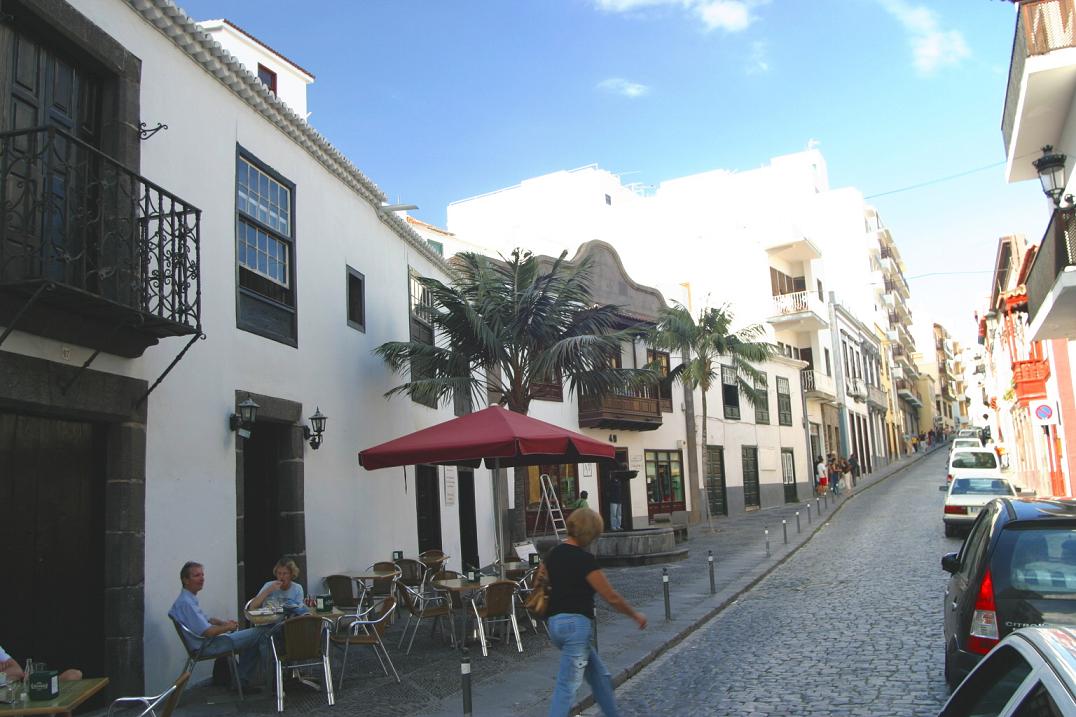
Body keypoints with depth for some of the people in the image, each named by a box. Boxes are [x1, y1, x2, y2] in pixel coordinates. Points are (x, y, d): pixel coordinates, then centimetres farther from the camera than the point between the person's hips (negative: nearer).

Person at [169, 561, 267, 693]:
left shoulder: (190, 599, 12)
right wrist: (227, 627, -10)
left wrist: (224, 622, 5)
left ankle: (243, 681, 20)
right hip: (206, 646, -11)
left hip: (208, 642, 11)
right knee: (259, 633, -11)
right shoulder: (186, 602, -22)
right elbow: (207, 632, -26)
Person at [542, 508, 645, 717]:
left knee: (600, 676, 20)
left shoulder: (553, 554, 8)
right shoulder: (585, 560, -14)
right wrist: (635, 615, 5)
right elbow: (612, 597, -9)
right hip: (576, 624, -9)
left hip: (555, 623, 9)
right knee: (567, 686, -5)